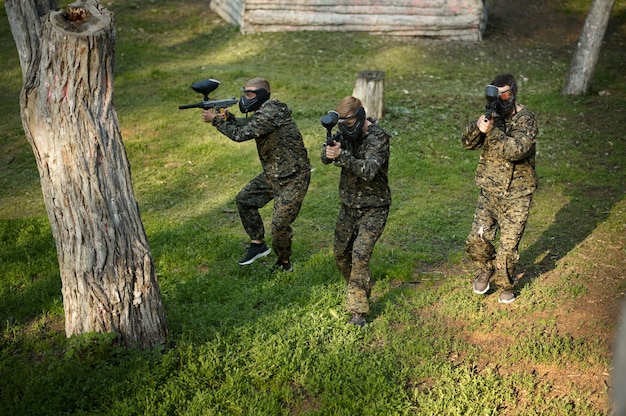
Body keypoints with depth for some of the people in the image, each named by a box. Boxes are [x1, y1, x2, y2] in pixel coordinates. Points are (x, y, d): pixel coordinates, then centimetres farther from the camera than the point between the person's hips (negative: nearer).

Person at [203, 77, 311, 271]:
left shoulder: (270, 113, -25)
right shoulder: (263, 111, 6)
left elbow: (241, 134, -25)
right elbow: (248, 126, 19)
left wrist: (215, 120, -14)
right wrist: (228, 117, -1)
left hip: (293, 178, -10)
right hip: (273, 174, 11)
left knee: (280, 224, -6)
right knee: (245, 199, 14)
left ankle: (284, 263, 19)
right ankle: (258, 244, 24)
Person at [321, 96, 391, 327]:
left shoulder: (377, 137, -20)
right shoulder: (347, 132, 1)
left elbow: (368, 171, -31)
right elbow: (325, 158, -3)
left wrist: (342, 156, -40)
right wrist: (329, 151, -27)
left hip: (373, 208, -7)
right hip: (349, 206, 7)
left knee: (360, 256, -17)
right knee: (341, 254, 14)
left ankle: (358, 311, -9)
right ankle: (360, 289, 40)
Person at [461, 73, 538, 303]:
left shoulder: (525, 120, -14)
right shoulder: (492, 116, 3)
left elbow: (516, 151, -29)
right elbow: (467, 142, -4)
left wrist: (491, 131, -38)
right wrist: (478, 126, -24)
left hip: (516, 196, -4)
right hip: (489, 192, 4)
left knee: (507, 247, 2)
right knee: (476, 240, 0)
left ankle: (507, 285, 27)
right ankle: (486, 269, 31)